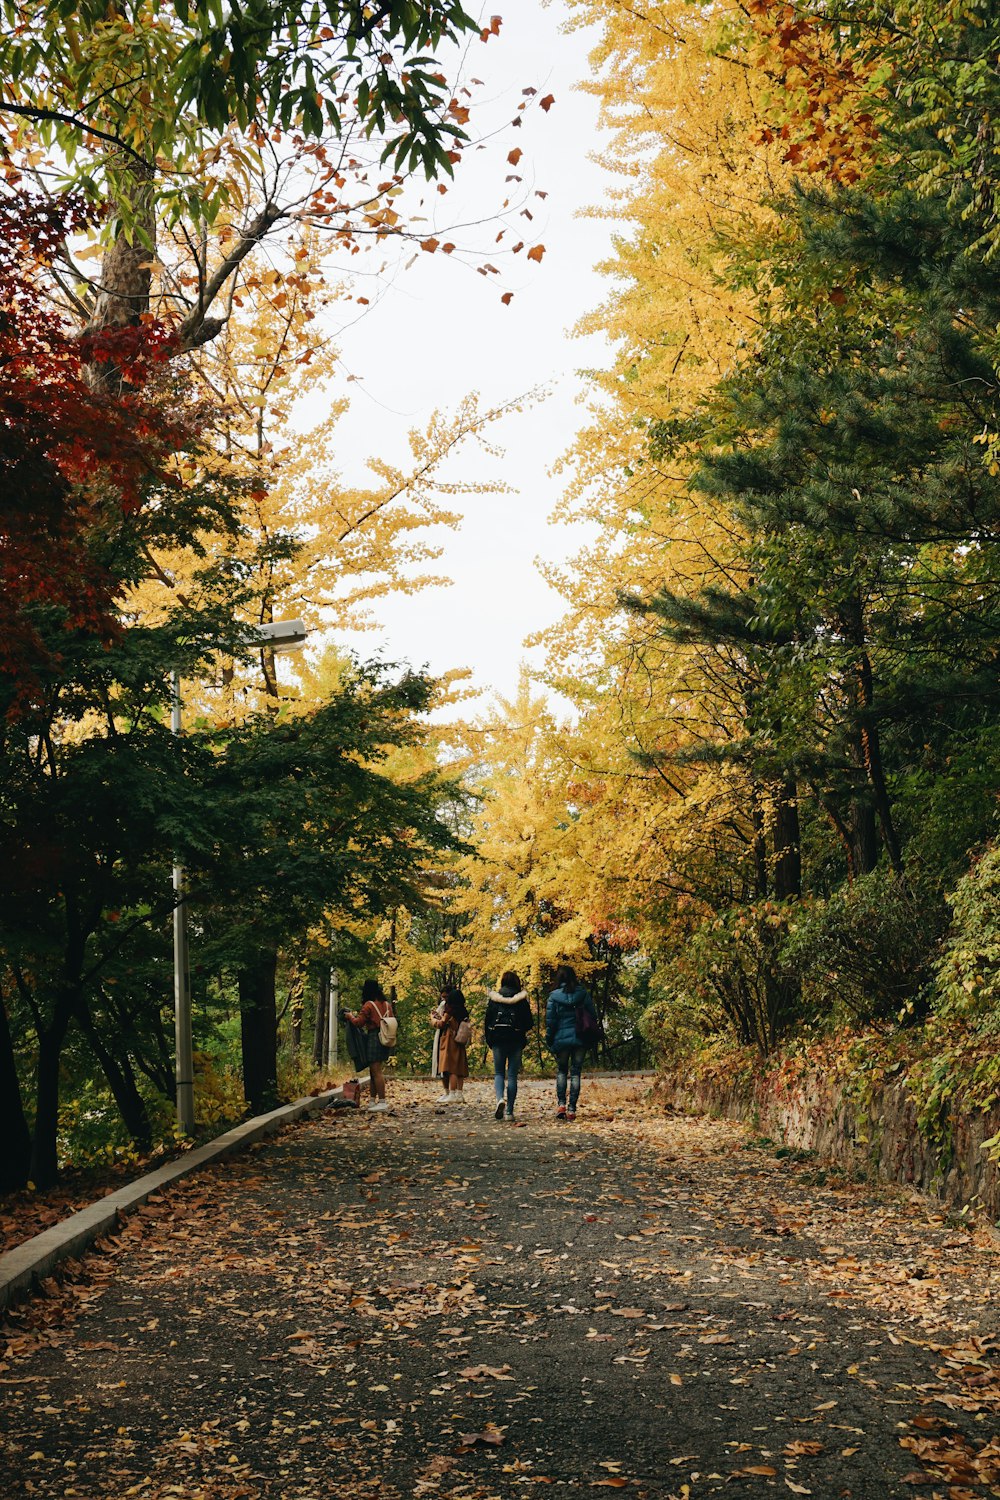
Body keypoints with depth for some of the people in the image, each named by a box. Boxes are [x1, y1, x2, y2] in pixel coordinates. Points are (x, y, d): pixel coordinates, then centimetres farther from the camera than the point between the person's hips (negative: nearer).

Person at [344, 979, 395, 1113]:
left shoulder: (369, 1005, -10)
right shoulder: (387, 1004, 11)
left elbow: (359, 1023, -10)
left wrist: (350, 1016, 8)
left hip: (374, 1038, -8)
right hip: (385, 1039, 8)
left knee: (376, 1071, -8)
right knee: (374, 1070, 15)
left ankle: (382, 1102, -12)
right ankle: (373, 1101, 18)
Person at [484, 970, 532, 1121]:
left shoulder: (494, 998, 1)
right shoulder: (522, 999, 0)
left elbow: (488, 1020, 1)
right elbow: (529, 1022, 0)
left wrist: (489, 1040, 10)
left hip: (498, 1039, 0)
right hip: (516, 1040, 0)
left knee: (499, 1073, 11)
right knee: (512, 1075, 5)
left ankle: (499, 1099, -17)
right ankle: (509, 1111, 1)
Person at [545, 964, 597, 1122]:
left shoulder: (554, 996, -6)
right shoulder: (583, 994, 0)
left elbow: (550, 1021, -5)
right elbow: (593, 1015, 2)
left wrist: (549, 1041, 5)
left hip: (561, 1039, -1)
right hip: (580, 1039, 1)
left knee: (561, 1071, 16)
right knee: (575, 1072, 6)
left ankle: (561, 1104, 2)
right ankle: (572, 1109, 2)